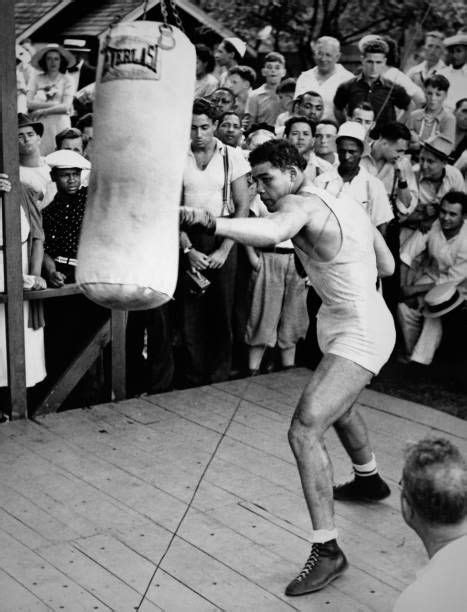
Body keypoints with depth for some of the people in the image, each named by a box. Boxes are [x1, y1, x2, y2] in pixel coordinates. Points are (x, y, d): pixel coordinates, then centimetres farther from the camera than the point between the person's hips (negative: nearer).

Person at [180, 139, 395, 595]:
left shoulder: (300, 204, -17)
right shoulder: (346, 204, 9)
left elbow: (271, 232, -43)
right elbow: (387, 266, 14)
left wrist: (210, 223, -56)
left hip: (359, 334, -11)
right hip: (365, 322, 11)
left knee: (304, 430, -18)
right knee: (338, 404, 34)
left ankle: (327, 550, -15)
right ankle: (369, 480, 59)